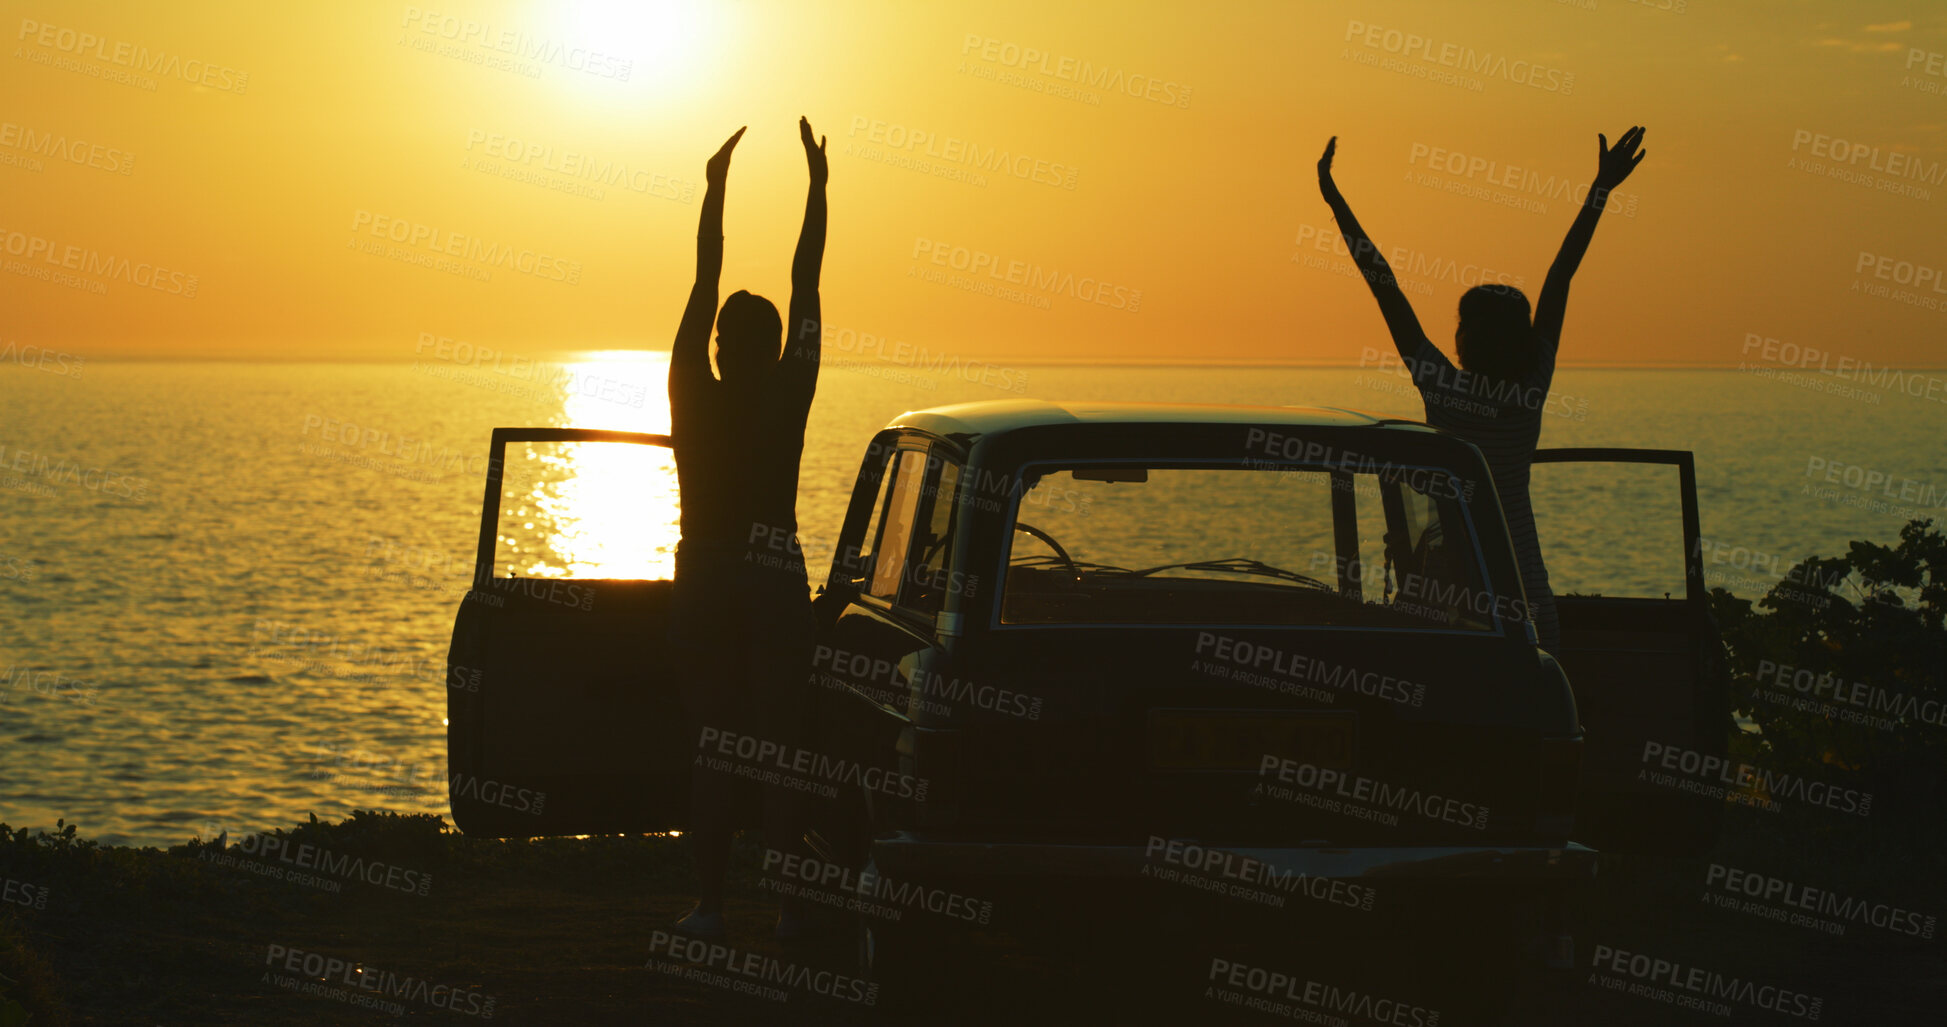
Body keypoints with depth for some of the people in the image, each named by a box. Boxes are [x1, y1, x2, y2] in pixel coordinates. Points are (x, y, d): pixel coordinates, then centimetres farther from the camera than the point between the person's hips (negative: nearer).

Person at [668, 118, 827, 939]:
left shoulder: (696, 401, -6)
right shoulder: (788, 400, -5)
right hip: (779, 587, 0)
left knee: (711, 746, 1)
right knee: (779, 747, 2)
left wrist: (715, 191, -2)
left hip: (707, 588, 0)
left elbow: (705, 282, -5)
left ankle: (710, 903, -1)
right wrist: (817, 186, 2)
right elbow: (806, 283, -2)